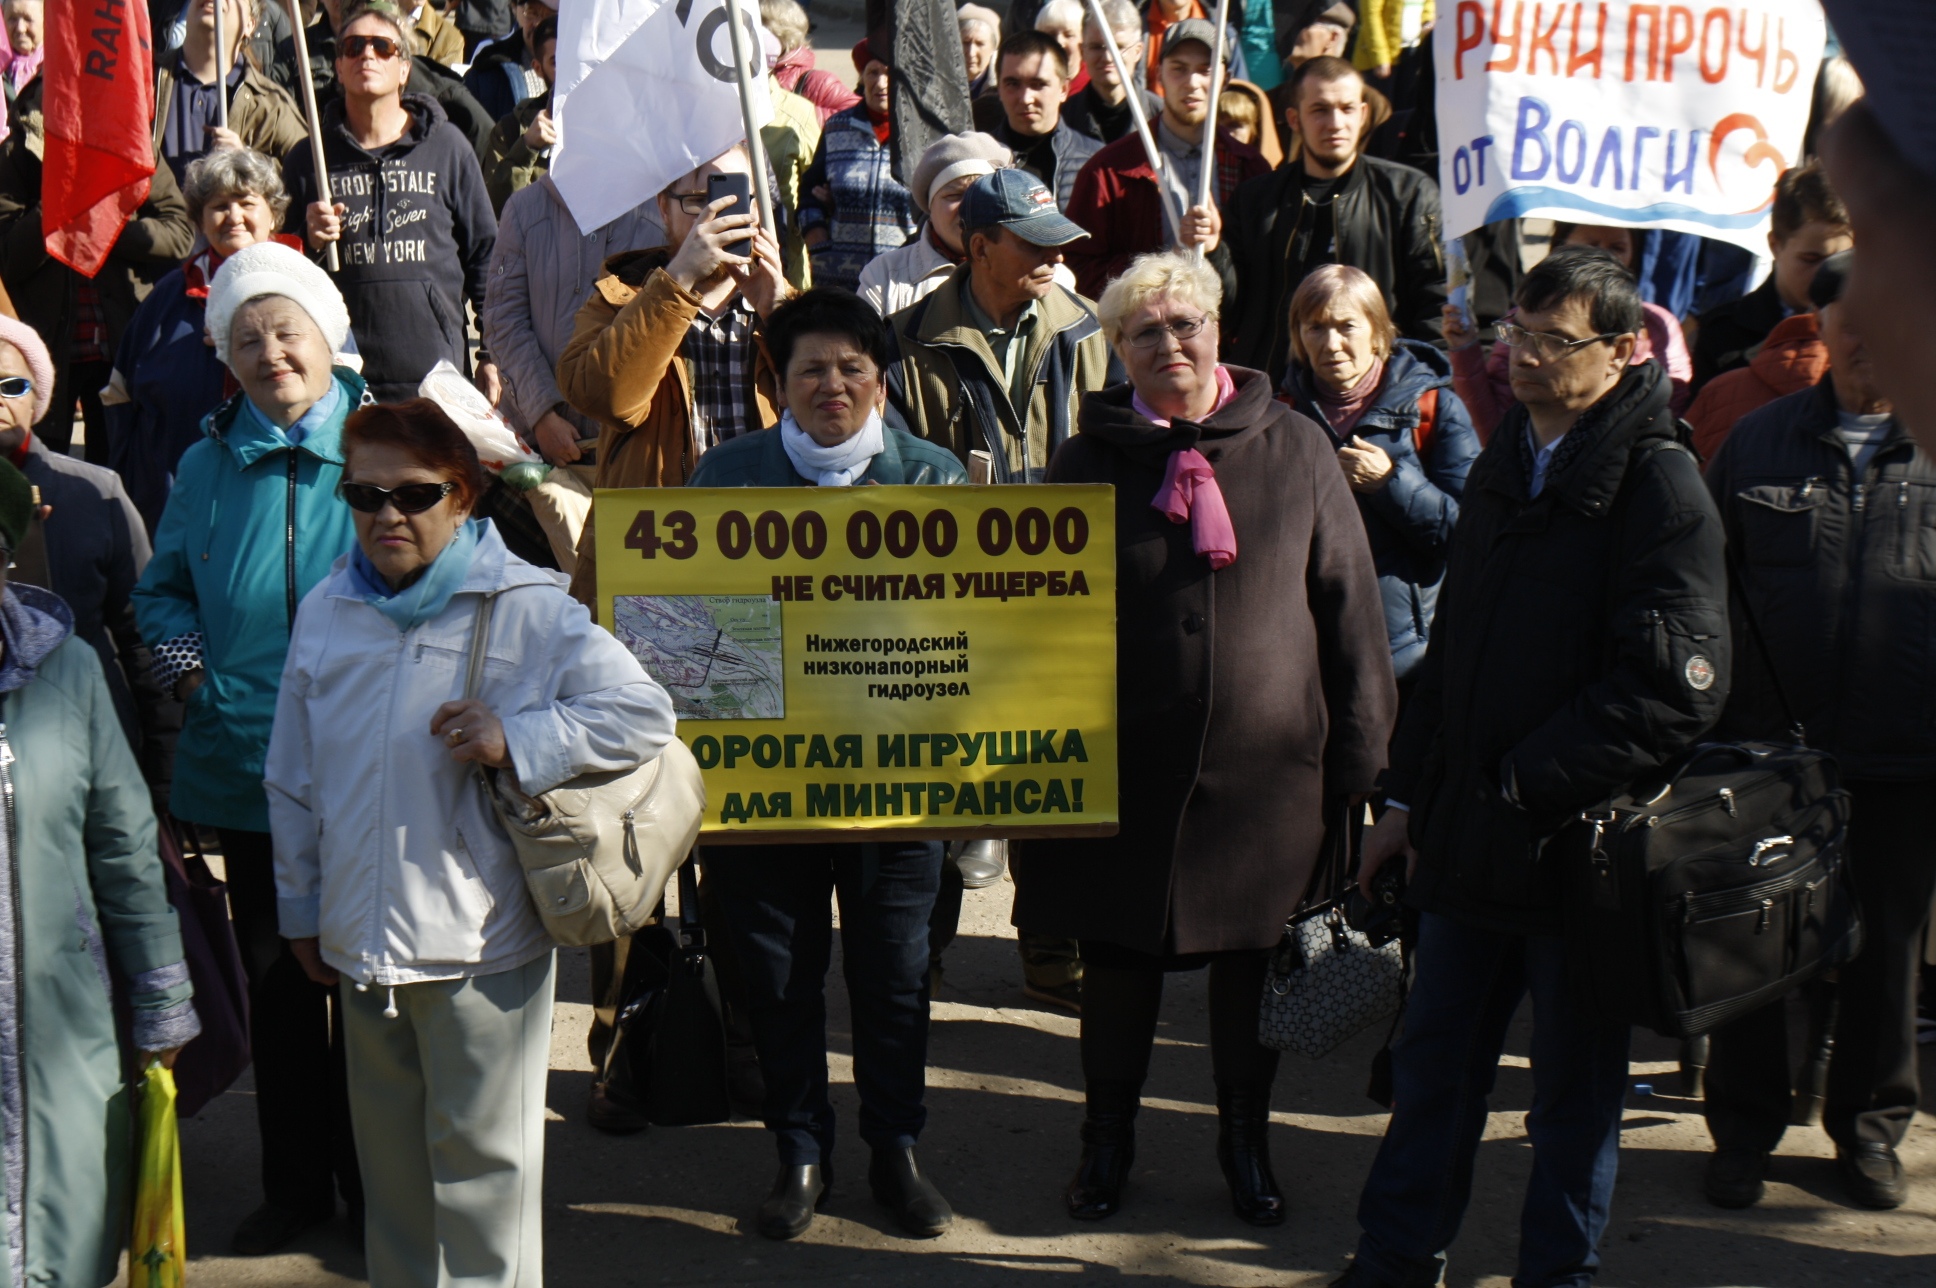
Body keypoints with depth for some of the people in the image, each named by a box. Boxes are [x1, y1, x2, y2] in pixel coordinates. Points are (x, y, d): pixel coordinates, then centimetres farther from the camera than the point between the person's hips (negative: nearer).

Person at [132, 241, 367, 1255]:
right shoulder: (207, 464, 8)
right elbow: (162, 591, 16)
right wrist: (190, 672, -1)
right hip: (247, 766, 4)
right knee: (274, 980, 13)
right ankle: (296, 1182, 28)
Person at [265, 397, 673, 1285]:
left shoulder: (526, 609, -8)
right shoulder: (325, 612, 8)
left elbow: (645, 714, -11)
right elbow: (293, 778, 17)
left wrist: (515, 741, -20)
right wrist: (301, 908, 18)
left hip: (482, 944, -5)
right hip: (360, 941, 5)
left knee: (481, 1154, 4)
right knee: (388, 1154, 18)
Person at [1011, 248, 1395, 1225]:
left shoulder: (1294, 449, 1)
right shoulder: (1086, 463, 2)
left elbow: (1348, 604, 3)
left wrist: (1359, 750, 1)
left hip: (1266, 767, 0)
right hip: (1125, 768, 0)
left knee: (1253, 962, 12)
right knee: (1118, 959, 11)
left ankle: (1246, 1142, 31)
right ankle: (1107, 1137, 31)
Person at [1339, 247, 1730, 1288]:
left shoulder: (1658, 486, -12)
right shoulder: (1503, 467, 11)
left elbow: (1676, 685, -20)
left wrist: (1530, 784, -17)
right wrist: (1408, 795, 13)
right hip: (1469, 840, 7)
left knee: (1574, 1085, 9)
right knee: (1433, 1063, 15)